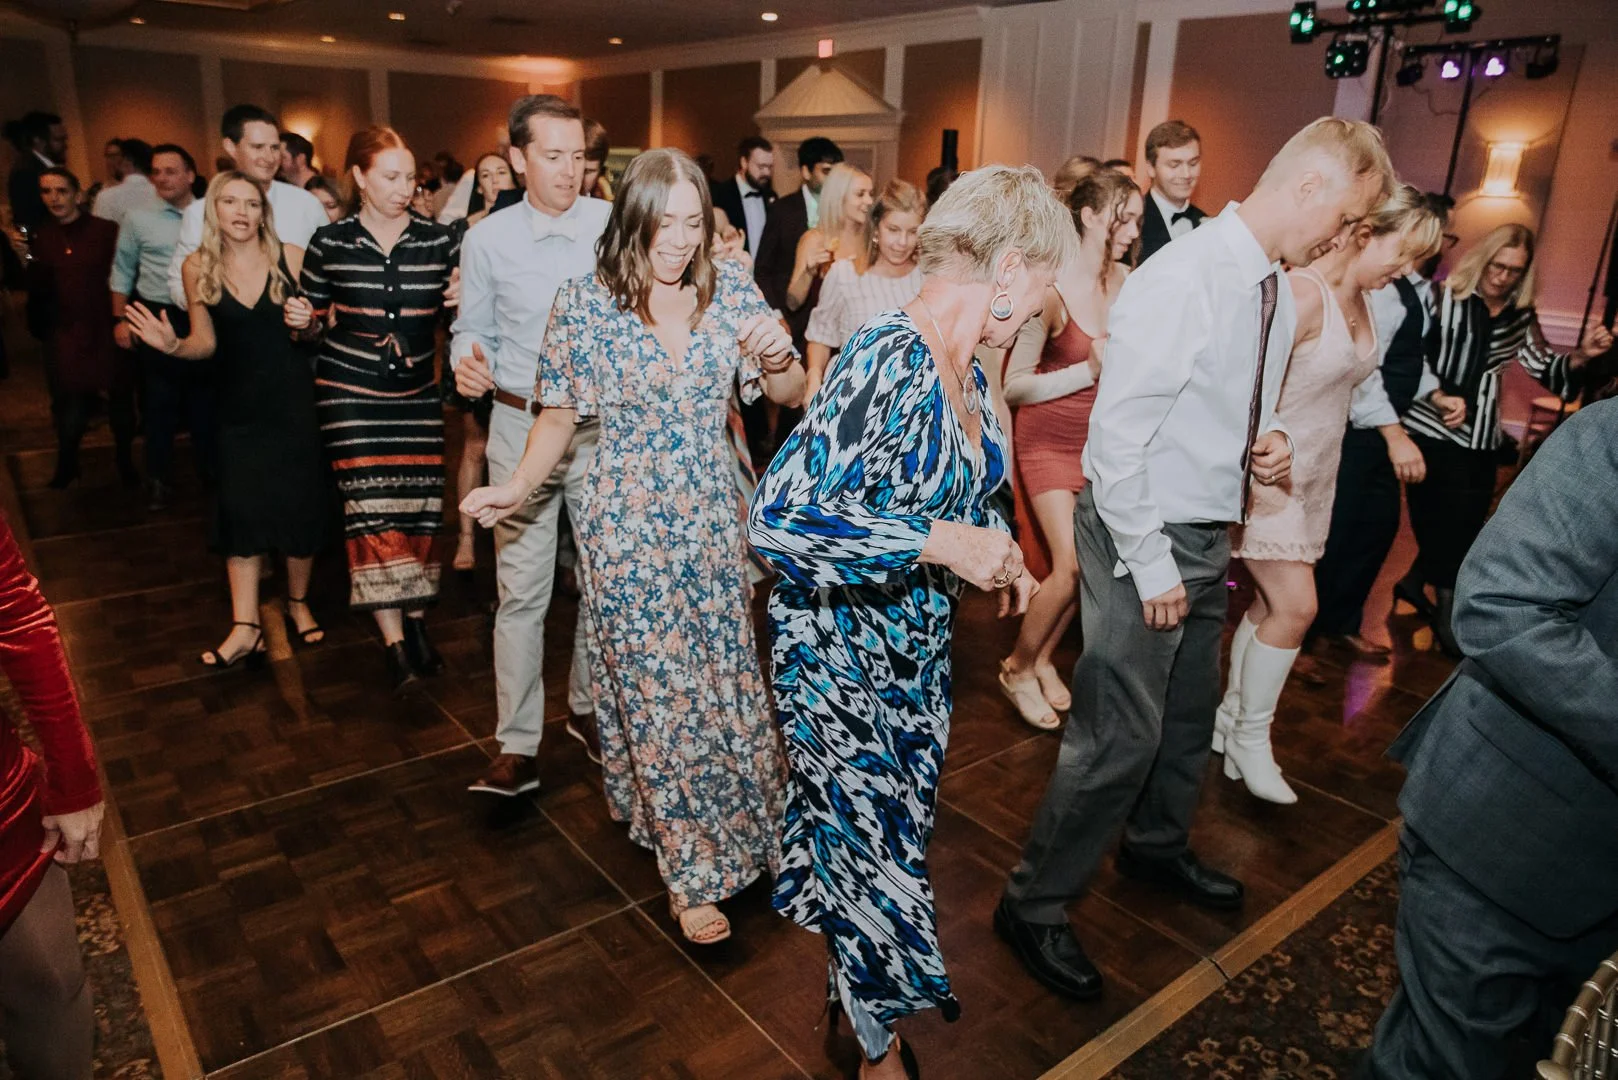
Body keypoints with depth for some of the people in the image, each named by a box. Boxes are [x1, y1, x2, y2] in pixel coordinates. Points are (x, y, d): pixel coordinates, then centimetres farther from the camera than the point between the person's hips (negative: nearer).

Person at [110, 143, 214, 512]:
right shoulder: (139, 220, 0)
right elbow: (122, 271, 5)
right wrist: (120, 320, 1)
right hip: (158, 319, -1)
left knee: (205, 397, 11)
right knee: (160, 401, 4)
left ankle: (210, 471, 25)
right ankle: (159, 479, 15)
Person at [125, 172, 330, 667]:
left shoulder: (290, 257, -3)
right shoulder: (198, 266, 1)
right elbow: (207, 343, 2)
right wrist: (173, 345, -15)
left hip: (294, 400, -1)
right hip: (239, 407, 2)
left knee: (299, 504, 6)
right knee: (240, 509, 1)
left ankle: (298, 604, 25)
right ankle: (246, 626, 6)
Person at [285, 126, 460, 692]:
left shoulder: (439, 240, 1)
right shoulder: (329, 242, -2)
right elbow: (314, 319, 8)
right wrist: (303, 318, -14)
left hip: (417, 394, 2)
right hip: (350, 392, -1)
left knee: (418, 508, 3)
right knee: (371, 512, -6)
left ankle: (416, 623, 20)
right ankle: (394, 643, 0)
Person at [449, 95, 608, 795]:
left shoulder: (612, 225, -1)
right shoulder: (487, 239, -1)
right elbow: (473, 328, 7)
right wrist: (467, 363, -15)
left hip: (602, 426, 1)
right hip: (522, 427, -1)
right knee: (522, 590, 2)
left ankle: (588, 706, 34)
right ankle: (518, 746, 13)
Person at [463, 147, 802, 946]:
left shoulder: (729, 288, -3)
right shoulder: (585, 303, -9)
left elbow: (789, 395, 3)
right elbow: (560, 415, 1)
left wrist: (775, 358, -19)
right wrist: (519, 486, -14)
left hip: (712, 520, 3)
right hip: (627, 527, -3)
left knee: (722, 681, 14)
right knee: (659, 692, 4)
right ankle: (693, 867, 22)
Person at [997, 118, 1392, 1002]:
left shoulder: (1276, 294, 8)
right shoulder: (1182, 281, -20)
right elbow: (1118, 434, -23)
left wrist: (1271, 444, -1)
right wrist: (1152, 566, -19)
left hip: (1208, 536, 9)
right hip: (1146, 536, -9)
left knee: (1189, 713, 24)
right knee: (1120, 734, -5)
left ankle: (1156, 846, 49)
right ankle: (1034, 904, 16)